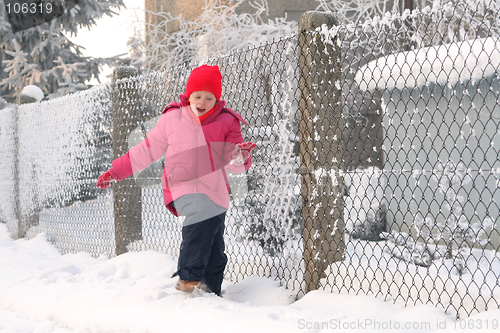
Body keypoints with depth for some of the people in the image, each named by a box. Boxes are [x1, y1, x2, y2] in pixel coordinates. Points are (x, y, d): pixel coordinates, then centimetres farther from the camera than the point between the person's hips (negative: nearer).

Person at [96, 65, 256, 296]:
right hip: (183, 187, -3)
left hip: (216, 191, 3)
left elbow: (234, 164, 3)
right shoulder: (172, 119, 7)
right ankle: (188, 277, -29)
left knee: (215, 251, 1)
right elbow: (147, 150, 16)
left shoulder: (227, 122, 7)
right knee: (202, 211, -34)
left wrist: (242, 156, -21)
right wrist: (115, 172, 17)